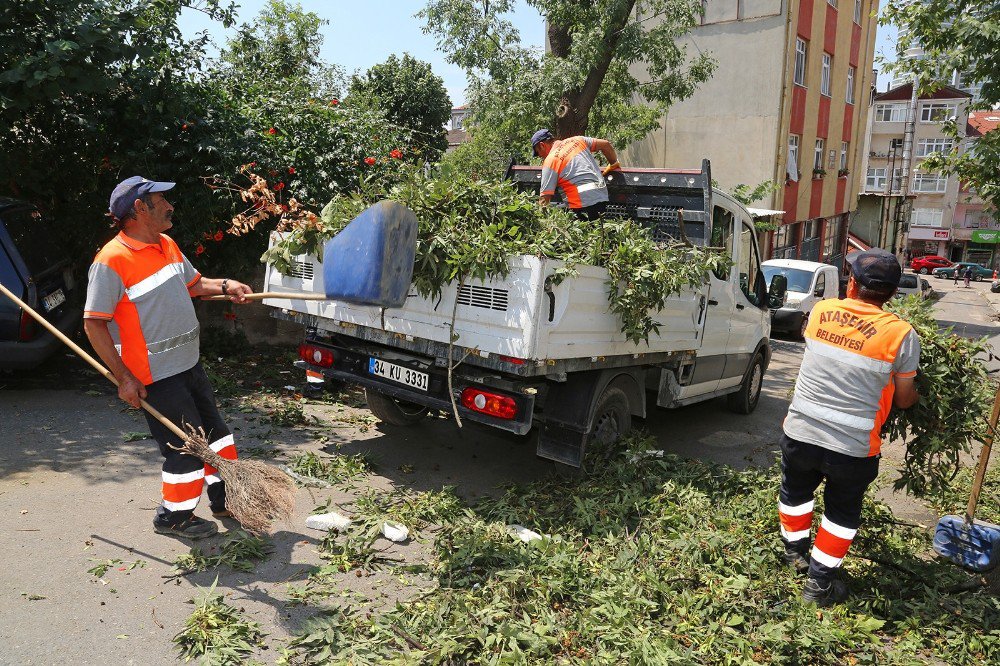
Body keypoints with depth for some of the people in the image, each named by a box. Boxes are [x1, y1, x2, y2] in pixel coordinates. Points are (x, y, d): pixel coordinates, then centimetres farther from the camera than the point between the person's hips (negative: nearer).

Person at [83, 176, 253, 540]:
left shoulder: (167, 244, 6)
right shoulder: (112, 260, -20)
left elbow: (193, 283, 22)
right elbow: (93, 323, -19)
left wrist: (224, 286, 1)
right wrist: (124, 378, -20)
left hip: (189, 364, 9)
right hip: (155, 378, -9)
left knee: (215, 431, 18)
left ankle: (224, 498, 36)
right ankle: (173, 516, 21)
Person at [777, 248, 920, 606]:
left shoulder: (820, 311, -5)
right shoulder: (902, 334, -12)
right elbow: (904, 400, -1)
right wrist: (917, 396, 22)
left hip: (800, 433, 2)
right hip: (853, 447, -2)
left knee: (795, 491, 28)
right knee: (842, 511, 20)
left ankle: (796, 551, 46)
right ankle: (820, 582, 28)